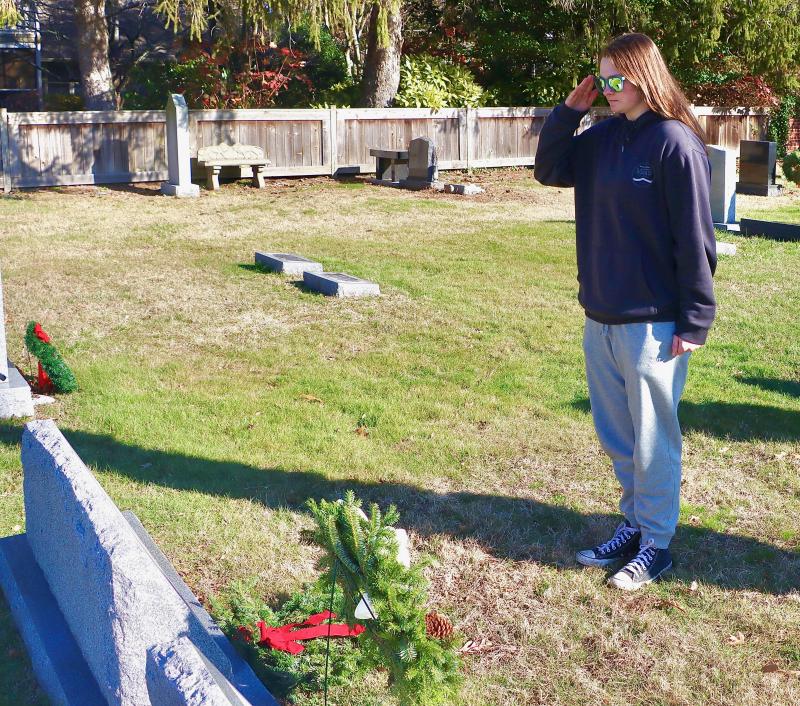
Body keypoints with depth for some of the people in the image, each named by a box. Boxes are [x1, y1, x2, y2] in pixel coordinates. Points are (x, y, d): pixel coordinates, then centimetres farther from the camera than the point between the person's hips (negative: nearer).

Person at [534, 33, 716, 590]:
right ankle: (635, 525, 32)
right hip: (601, 316, 7)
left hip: (653, 324, -7)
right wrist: (569, 110, 3)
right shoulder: (603, 137, 7)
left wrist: (695, 321, -15)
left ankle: (656, 545, 19)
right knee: (615, 435, 16)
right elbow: (549, 171, 17)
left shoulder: (675, 143, -14)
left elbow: (695, 239, -14)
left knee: (652, 440, 5)